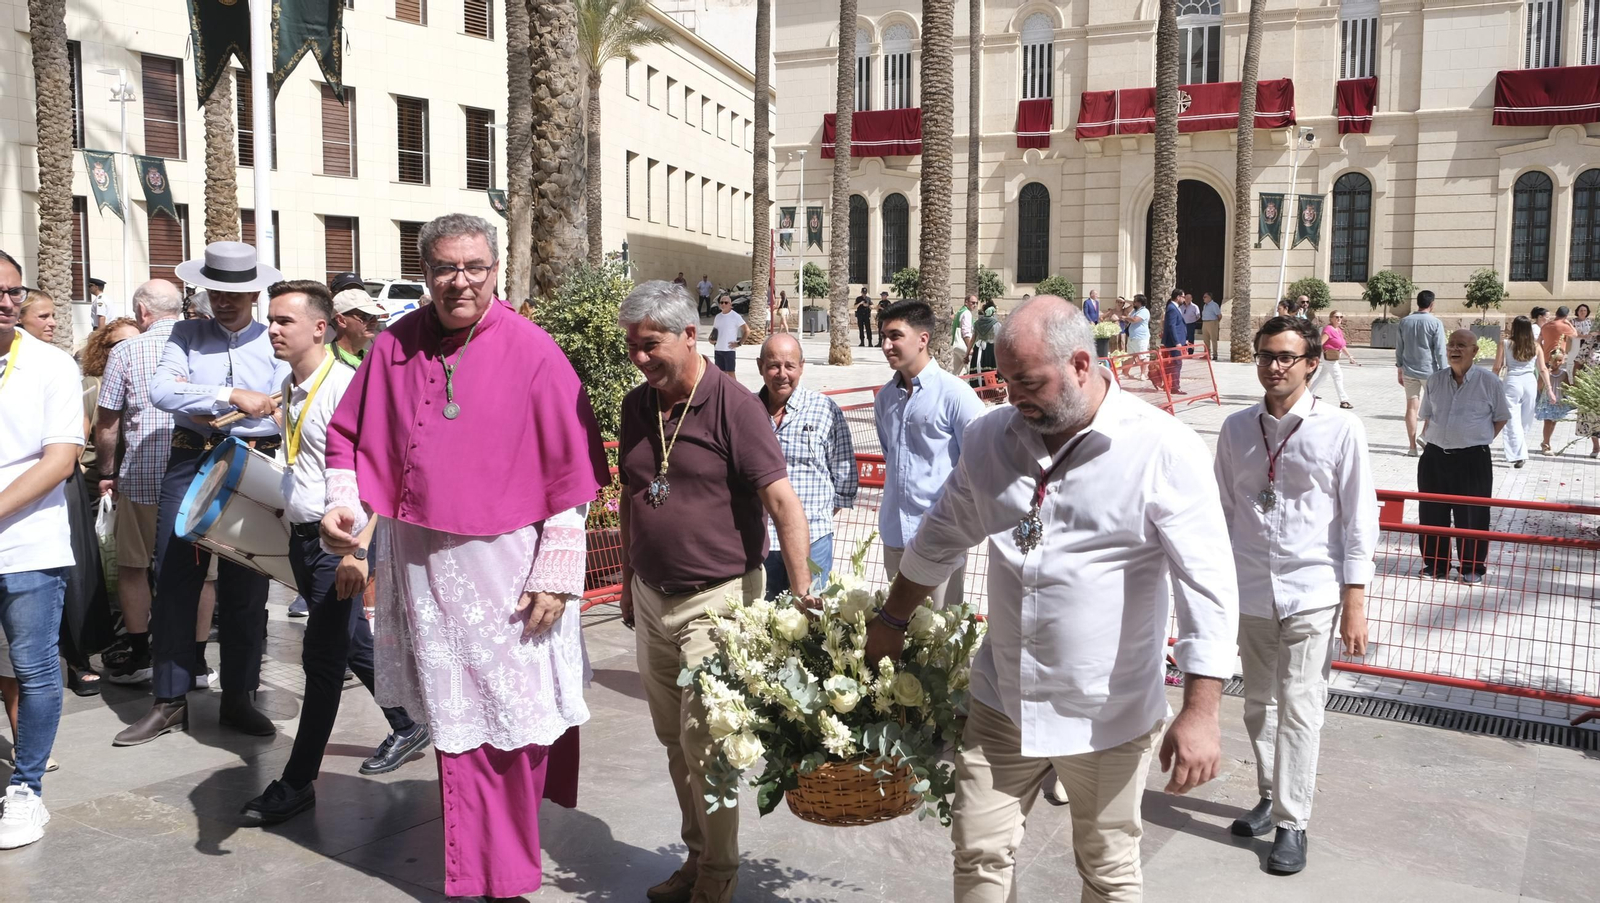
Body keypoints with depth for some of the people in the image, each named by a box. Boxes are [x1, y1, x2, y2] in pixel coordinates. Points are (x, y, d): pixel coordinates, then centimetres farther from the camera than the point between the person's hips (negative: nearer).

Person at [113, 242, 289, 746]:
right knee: (175, 582, 1)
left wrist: (196, 400, -12)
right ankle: (170, 703, 11)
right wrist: (231, 396, -19)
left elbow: (281, 412, -8)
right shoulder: (186, 336, 8)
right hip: (190, 464, 1)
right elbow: (161, 392, -9)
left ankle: (238, 699, 17)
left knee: (246, 590, 5)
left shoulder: (274, 343, 4)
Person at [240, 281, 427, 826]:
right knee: (352, 641, 18)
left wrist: (358, 549, -28)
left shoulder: (347, 386, -16)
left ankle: (298, 782, 7)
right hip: (302, 536, 9)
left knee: (322, 657, -3)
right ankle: (407, 725, 36)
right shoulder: (289, 389, 10)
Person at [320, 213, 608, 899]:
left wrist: (555, 574, -10)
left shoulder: (531, 351, -9)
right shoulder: (396, 345, 2)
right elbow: (350, 436, 13)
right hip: (419, 563, 4)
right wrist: (342, 505, -5)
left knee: (510, 717, 3)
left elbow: (571, 470, -8)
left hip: (506, 563, -3)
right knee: (454, 721, 15)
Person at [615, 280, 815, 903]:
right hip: (652, 598, 6)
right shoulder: (637, 406, 5)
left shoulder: (734, 405, -15)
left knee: (703, 740, -2)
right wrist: (629, 579, 19)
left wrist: (804, 600, -26)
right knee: (673, 738, 15)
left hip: (716, 599, -6)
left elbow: (784, 502, -20)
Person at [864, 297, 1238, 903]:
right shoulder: (991, 436, 1)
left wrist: (1201, 710, -24)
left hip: (1108, 713, -4)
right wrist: (891, 622, 23)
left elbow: (1208, 585, -17)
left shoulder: (1165, 450, -15)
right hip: (1002, 700, 4)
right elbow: (941, 538, 16)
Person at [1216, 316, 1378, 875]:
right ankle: (1271, 797, 33)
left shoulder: (1340, 429, -6)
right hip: (1249, 591, 4)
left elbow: (1359, 519, -3)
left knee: (1298, 710, -4)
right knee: (1258, 706, 14)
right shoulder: (1237, 428, 4)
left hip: (1312, 592, -4)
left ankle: (1292, 823, 9)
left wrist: (1355, 603, -6)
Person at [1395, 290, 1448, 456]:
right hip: (1429, 371, -3)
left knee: (1412, 407, 5)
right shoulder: (1435, 323, -10)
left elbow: (1399, 348, 8)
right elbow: (1440, 351, -9)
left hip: (1409, 371, 3)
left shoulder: (1404, 322, 2)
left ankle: (1412, 446, 6)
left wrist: (1399, 370, 16)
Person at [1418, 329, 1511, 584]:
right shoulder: (1435, 380, 6)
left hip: (1473, 460, -3)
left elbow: (1501, 417, 5)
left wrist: (1482, 439, -2)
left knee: (1471, 516, 4)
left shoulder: (1488, 381, -4)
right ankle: (1434, 564, 22)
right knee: (1432, 514, 9)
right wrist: (1432, 437, 5)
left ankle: (1472, 567, 18)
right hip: (1435, 457, 4)